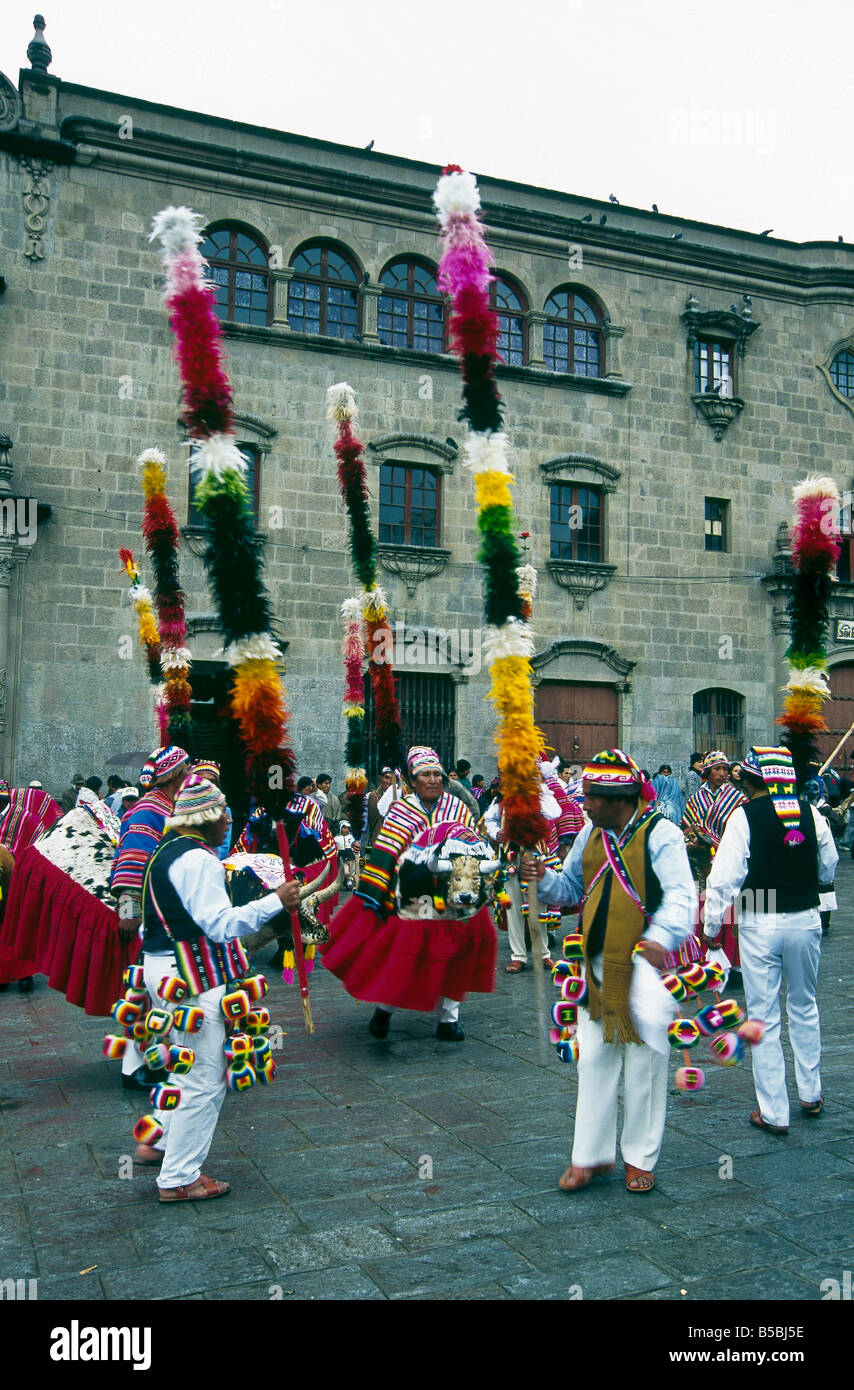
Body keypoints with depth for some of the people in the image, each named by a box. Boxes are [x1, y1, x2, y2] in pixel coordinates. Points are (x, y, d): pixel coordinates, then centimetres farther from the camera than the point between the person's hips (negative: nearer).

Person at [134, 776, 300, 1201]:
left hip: (162, 966, 11)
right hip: (193, 976, -11)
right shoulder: (198, 859, -19)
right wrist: (276, 901, -25)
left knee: (189, 1066, 25)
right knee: (204, 1078, -1)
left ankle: (160, 1144, 35)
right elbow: (221, 925, -25)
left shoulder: (168, 850, 13)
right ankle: (179, 1179, 7)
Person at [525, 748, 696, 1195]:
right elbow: (572, 889, 17)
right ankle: (591, 1155, 21)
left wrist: (661, 936, -38)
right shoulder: (591, 833, 8)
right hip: (598, 965, 5)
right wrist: (544, 879, -4)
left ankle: (641, 1158, 23)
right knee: (594, 1059, 9)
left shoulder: (660, 834, -11)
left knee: (644, 1063, 7)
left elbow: (680, 894, -20)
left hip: (645, 965, -5)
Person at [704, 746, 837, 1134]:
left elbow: (725, 878, -13)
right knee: (804, 1008, 22)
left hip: (761, 925, -4)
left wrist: (711, 927, -4)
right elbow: (828, 870, 10)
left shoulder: (744, 816, -11)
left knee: (764, 1017, 5)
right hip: (805, 920, 4)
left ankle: (774, 1113, 11)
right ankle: (811, 1095, 33)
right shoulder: (811, 813, 0)